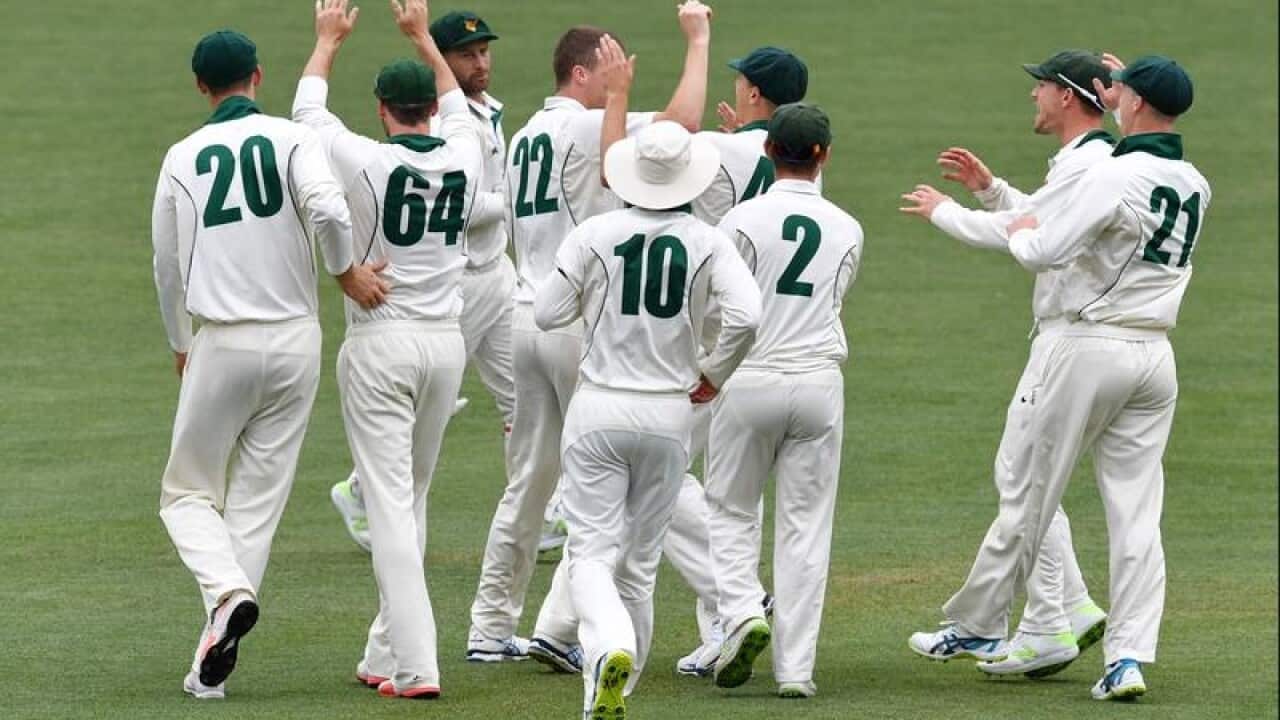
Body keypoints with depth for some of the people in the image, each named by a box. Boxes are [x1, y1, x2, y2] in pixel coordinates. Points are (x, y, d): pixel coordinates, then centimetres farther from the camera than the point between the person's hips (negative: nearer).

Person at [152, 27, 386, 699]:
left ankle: (229, 590, -18)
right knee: (258, 499, 9)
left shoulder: (182, 158, 3)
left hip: (221, 343, -1)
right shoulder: (291, 139, -1)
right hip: (295, 341, 1)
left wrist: (180, 347, 28)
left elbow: (167, 268, 12)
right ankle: (215, 655, 5)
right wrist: (346, 271, -3)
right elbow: (327, 209, -22)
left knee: (188, 492, 11)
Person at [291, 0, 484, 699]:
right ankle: (386, 653, 23)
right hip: (446, 345, 5)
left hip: (379, 345, -5)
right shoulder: (464, 158, 1)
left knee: (390, 502, -7)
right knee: (411, 497, 17)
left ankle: (415, 665, -17)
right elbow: (456, 107, 25)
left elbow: (307, 109, 7)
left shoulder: (368, 162, -11)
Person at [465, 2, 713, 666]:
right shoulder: (585, 129, -10)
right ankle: (558, 629, -8)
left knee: (530, 480, 13)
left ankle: (491, 630, 14)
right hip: (581, 319, -8)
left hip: (525, 317, 8)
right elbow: (682, 120, -21)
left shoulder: (524, 137, 16)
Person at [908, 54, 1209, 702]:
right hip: (1154, 355, 6)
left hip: (1082, 346, -6)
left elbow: (1046, 251, -18)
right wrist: (1118, 103, 35)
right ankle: (1129, 656, -6)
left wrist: (1021, 234, 3)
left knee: (1028, 496, 6)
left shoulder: (1115, 175, -16)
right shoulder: (1195, 187, 8)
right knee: (1136, 510, 3)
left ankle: (976, 625, 18)